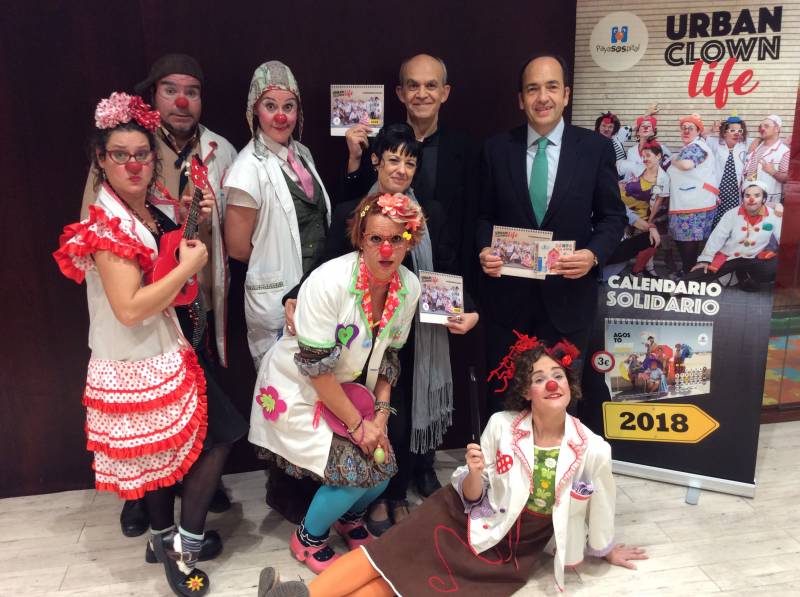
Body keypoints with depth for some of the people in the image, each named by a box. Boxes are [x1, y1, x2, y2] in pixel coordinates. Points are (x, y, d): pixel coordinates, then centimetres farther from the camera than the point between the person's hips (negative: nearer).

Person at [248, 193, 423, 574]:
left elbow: (388, 356, 2)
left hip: (349, 391, 6)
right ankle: (308, 537, 16)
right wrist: (357, 424, -18)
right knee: (356, 470, -15)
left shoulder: (409, 287, -10)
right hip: (297, 391, -6)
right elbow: (315, 368, -24)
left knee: (382, 467, -2)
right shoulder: (330, 282, -28)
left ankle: (349, 516, 33)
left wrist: (381, 414, -6)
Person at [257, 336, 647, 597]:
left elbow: (600, 504, 4)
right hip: (468, 517, 2)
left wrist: (606, 549, 20)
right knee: (396, 553, -18)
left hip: (512, 550, -2)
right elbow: (473, 497, -6)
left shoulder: (593, 451, -16)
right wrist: (475, 474, -29)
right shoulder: (501, 426, -14)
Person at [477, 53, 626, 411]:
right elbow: (484, 216, 7)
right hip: (507, 295, 1)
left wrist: (594, 254, -16)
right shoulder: (496, 149, 1)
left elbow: (612, 216, 3)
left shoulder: (596, 148, -1)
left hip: (567, 296, 0)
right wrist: (485, 250, -12)